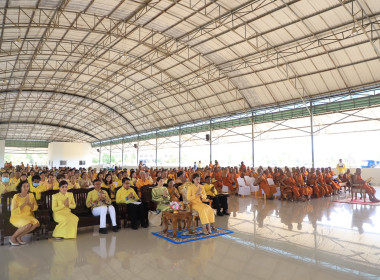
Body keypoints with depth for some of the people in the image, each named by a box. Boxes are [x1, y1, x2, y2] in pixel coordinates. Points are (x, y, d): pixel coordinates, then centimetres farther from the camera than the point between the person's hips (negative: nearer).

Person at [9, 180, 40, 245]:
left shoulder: (31, 195, 3)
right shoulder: (16, 197, -10)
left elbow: (36, 207, 4)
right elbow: (13, 212, -15)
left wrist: (29, 204, -15)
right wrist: (24, 204, -22)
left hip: (28, 216, 5)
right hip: (17, 217, -5)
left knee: (36, 223, -24)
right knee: (28, 224, -32)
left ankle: (19, 237, -6)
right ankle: (13, 238, -7)